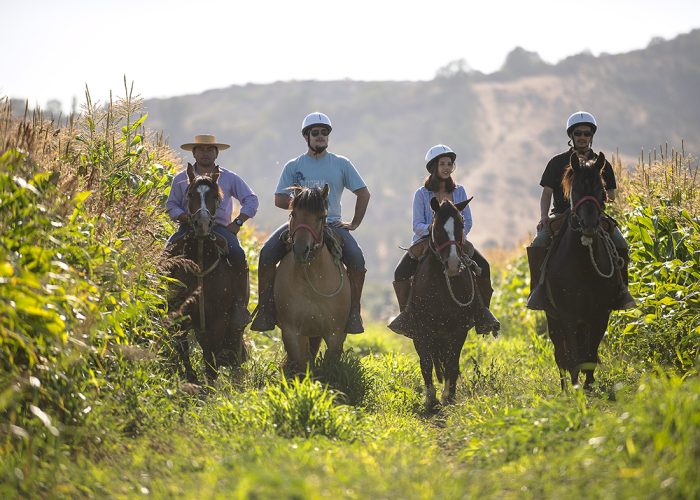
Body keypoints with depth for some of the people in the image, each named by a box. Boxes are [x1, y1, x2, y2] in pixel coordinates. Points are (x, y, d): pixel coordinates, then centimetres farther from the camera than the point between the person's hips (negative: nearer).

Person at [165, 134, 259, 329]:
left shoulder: (229, 178, 11)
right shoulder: (181, 179, 13)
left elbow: (251, 200, 11)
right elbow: (171, 205, 11)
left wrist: (237, 222, -3)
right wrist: (186, 217, -9)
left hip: (220, 227, -1)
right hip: (188, 227, 1)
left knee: (238, 254, -30)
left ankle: (241, 303, -20)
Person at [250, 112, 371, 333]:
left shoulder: (341, 164, 9)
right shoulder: (293, 166, 9)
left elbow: (364, 194, 11)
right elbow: (279, 200, 6)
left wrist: (354, 223, 3)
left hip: (331, 223, -1)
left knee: (357, 259, -28)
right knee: (267, 254, -24)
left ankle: (354, 312, -16)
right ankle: (265, 308, -16)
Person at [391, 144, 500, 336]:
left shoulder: (459, 191, 9)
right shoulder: (422, 194, 1)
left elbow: (467, 221, 6)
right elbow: (417, 225, -4)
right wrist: (431, 229, -26)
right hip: (426, 240, -1)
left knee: (483, 266, -22)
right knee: (400, 272, -23)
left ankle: (483, 309, -8)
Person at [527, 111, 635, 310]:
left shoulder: (602, 165, 11)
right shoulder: (557, 163, 10)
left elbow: (610, 196, 10)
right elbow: (547, 193, 7)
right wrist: (544, 217, -9)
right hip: (561, 215, 0)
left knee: (621, 245, -24)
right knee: (538, 245, -26)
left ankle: (620, 287, -9)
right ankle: (538, 289, -15)